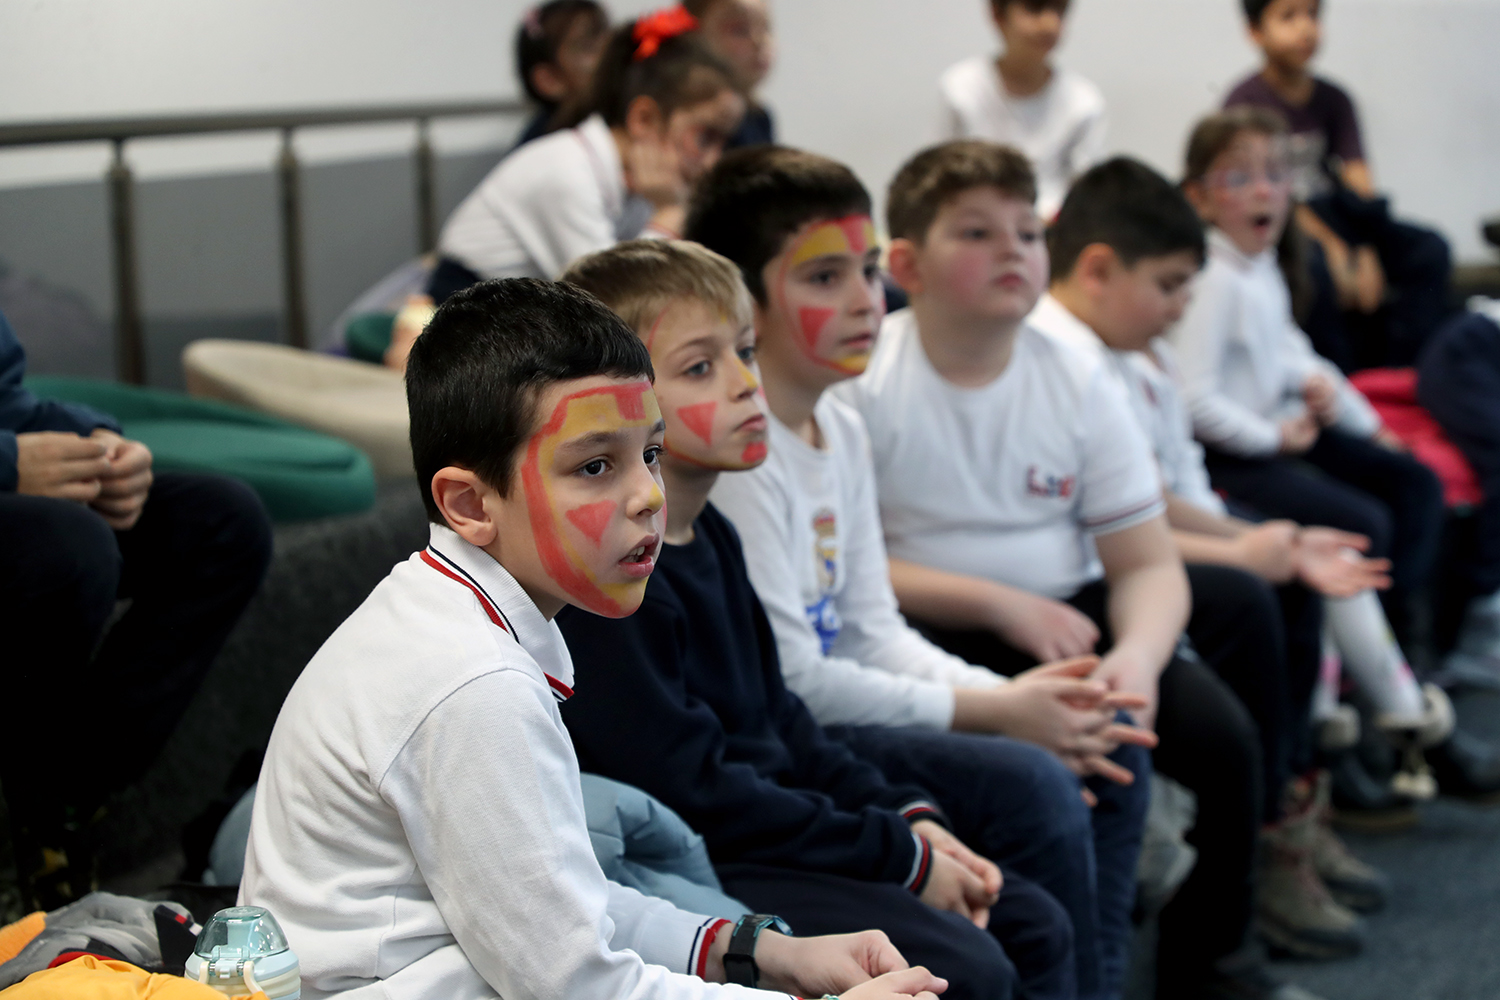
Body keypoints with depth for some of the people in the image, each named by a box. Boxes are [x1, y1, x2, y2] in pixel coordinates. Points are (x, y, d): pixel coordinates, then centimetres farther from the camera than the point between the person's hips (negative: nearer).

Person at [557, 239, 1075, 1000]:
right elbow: (694, 793, -22)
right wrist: (899, 856, -16)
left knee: (1034, 928, 9)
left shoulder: (707, 536, 12)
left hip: (770, 829, 10)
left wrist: (906, 816, 4)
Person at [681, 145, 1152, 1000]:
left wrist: (1017, 698, -5)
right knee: (1031, 789, -24)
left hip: (829, 712, 10)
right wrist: (993, 712, -14)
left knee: (1110, 754, 7)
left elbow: (873, 633, 12)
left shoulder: (842, 429, 11)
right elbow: (789, 680, -21)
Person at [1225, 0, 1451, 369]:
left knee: (1431, 250, -13)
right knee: (1317, 269, -37)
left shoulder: (1333, 99, 9)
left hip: (1327, 219, 6)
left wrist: (1366, 252, -16)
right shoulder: (1246, 101, -7)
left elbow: (1359, 184, 0)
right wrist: (1333, 248, -21)